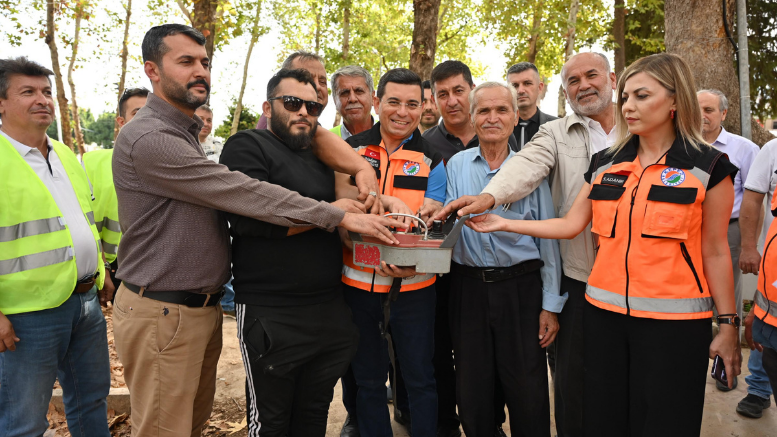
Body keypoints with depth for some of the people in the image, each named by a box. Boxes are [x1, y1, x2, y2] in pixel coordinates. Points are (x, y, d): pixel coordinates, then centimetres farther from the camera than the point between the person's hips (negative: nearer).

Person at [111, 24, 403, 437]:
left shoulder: (187, 132, 15)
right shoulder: (147, 138, -17)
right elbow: (243, 193, -23)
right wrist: (341, 217, -21)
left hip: (204, 308, 9)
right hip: (162, 314, -9)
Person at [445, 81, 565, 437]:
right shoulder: (457, 164, 6)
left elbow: (547, 238, 2)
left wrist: (551, 304, -1)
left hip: (521, 287, -1)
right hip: (468, 287, 2)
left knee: (529, 394, 4)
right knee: (471, 391, 12)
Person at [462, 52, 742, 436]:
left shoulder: (708, 168, -3)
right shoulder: (604, 164, 6)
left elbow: (713, 251, -1)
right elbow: (570, 225, 5)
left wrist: (728, 325, 0)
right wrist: (503, 224, -1)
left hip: (673, 322, -3)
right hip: (604, 314, 4)